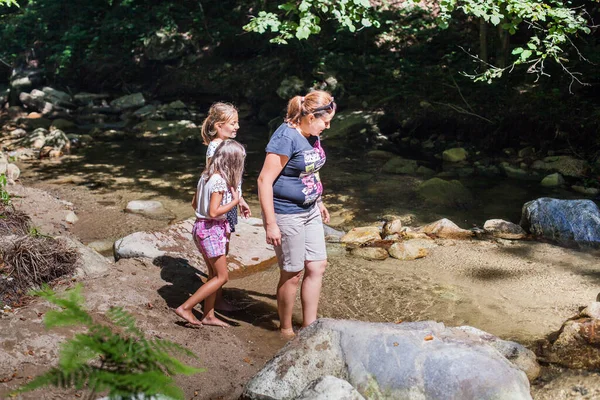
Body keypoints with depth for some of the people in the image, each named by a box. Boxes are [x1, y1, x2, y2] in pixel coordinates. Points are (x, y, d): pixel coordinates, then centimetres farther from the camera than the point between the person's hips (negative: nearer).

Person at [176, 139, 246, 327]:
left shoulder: (206, 176, 7)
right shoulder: (220, 180, -20)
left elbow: (196, 203, 13)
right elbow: (213, 212, -24)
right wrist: (235, 201, -14)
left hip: (202, 227, 9)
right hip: (212, 229, -9)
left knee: (214, 274, 16)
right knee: (222, 276, 0)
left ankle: (208, 315, 21)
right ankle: (185, 308, -1)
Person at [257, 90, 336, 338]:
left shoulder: (312, 136, 4)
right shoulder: (286, 138, -23)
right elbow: (265, 180, -23)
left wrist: (318, 202, 21)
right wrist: (271, 224, -23)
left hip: (309, 212, 9)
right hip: (287, 215, -9)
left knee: (317, 266, 11)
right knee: (292, 274, 5)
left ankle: (309, 326, 24)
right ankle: (286, 329, 25)